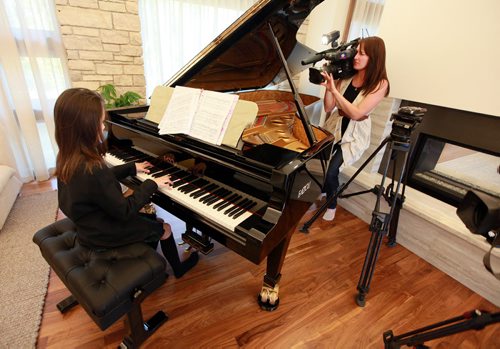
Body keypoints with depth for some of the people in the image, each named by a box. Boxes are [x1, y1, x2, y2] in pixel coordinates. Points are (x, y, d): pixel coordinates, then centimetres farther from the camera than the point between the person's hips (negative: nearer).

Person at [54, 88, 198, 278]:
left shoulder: (68, 158, -8)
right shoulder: (93, 170, -37)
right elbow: (124, 211, -27)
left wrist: (131, 167, 15)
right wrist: (151, 184, -18)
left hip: (89, 225, 8)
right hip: (103, 235, -8)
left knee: (151, 219, 24)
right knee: (164, 228, 11)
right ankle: (177, 268, 35)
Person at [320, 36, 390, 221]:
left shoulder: (380, 84, -12)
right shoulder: (345, 76, -1)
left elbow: (356, 113, -23)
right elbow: (328, 108, -1)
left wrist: (334, 90, -24)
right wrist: (328, 85, -15)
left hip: (355, 135, -4)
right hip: (334, 128, 4)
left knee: (331, 169, -23)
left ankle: (331, 204, 7)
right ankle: (321, 191, 15)